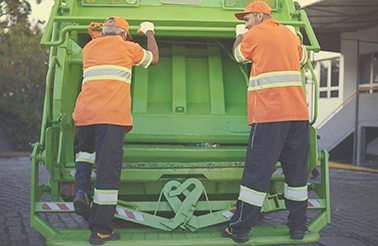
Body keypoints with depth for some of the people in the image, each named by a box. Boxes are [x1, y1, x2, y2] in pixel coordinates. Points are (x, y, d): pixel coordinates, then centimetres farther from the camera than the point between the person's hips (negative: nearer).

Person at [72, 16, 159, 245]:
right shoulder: (126, 47, 10)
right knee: (108, 167, -3)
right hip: (112, 115, -5)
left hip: (84, 113, 5)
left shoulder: (89, 48, 21)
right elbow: (153, 58, 27)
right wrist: (149, 32, 41)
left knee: (85, 150, 30)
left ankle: (81, 190, 4)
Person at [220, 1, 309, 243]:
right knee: (296, 170, 13)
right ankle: (298, 226, 19)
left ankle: (240, 229, 4)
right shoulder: (289, 33, 19)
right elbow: (303, 57, 37)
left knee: (257, 172, -3)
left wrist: (240, 35, 37)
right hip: (299, 113, 6)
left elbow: (239, 54, 19)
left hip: (269, 114, -6)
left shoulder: (255, 34, 1)